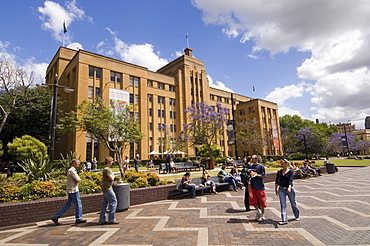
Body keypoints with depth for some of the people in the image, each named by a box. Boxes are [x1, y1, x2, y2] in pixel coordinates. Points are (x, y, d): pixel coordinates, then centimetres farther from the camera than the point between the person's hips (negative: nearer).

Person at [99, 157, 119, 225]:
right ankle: (111, 220, 1)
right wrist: (113, 176, -1)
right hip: (107, 188, -10)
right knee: (113, 202, -5)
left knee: (105, 204, 12)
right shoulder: (107, 169, -15)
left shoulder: (106, 169, 17)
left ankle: (102, 220, 17)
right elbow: (111, 178, -20)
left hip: (105, 188, 10)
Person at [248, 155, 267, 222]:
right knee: (252, 201, 2)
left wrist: (257, 175, -21)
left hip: (260, 187, -4)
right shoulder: (250, 166, 6)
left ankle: (262, 215, 26)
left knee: (261, 202, 7)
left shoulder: (261, 166, -8)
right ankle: (258, 210, 30)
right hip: (252, 187, 4)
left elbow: (264, 176, -11)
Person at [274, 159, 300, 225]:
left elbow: (290, 180, -22)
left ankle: (297, 216, 41)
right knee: (282, 205, -2)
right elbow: (276, 181, 10)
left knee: (293, 203, 16)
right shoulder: (279, 172, 3)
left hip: (289, 189, -3)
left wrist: (289, 188, -37)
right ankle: (284, 220, 2)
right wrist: (276, 189, 10)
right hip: (281, 189, 3)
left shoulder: (291, 171, -9)